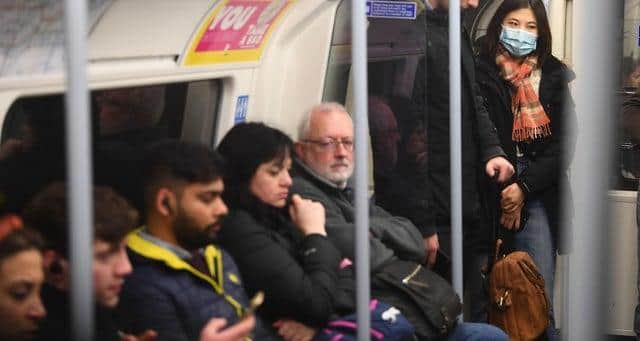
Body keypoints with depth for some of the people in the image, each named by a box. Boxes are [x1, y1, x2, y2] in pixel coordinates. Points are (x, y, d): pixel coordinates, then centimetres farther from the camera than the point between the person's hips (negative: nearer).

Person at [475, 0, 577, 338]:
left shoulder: (555, 76, 8)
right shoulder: (479, 73, -1)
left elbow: (564, 143, 5)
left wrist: (524, 187, -5)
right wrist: (503, 198, -5)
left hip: (538, 195, 2)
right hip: (489, 193, -2)